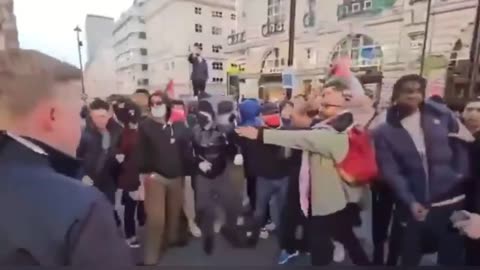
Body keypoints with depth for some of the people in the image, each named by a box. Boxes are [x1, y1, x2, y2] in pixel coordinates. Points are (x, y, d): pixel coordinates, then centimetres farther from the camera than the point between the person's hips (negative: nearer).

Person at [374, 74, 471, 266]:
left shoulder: (441, 114, 1)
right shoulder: (384, 132, -6)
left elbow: (461, 143, 13)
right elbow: (390, 171, -10)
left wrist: (461, 175, 4)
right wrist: (410, 201, -19)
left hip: (450, 201, 2)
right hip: (413, 205, -1)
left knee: (451, 256, 16)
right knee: (410, 258, 14)